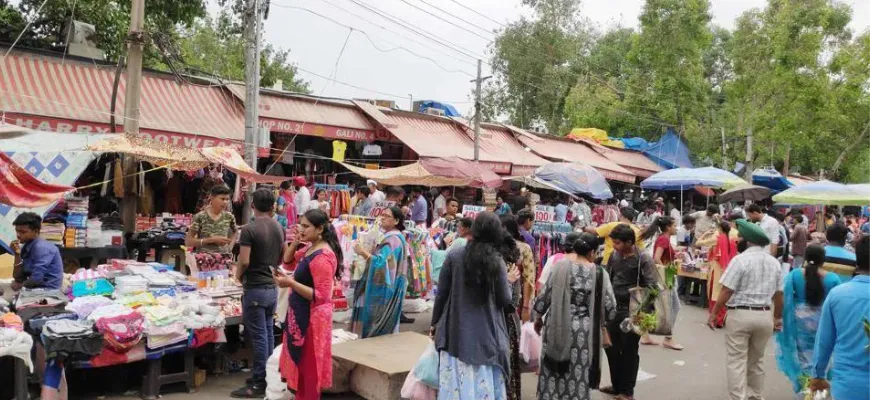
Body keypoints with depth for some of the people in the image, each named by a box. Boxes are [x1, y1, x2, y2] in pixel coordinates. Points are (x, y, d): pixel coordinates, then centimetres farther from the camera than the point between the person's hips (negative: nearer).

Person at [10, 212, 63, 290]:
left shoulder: (41, 247, -17)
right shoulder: (26, 247, 7)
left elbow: (36, 279, -22)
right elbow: (18, 278, 7)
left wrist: (20, 286, -2)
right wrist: (17, 255, -4)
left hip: (48, 290, -8)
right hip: (35, 288, 8)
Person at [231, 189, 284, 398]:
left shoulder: (249, 229, -16)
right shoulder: (279, 228, 5)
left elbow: (244, 262, -19)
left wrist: (239, 275, 0)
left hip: (255, 289, -7)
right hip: (273, 287, 7)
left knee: (258, 336, -2)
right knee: (268, 333, 14)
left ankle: (258, 384, 5)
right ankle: (267, 377, 23)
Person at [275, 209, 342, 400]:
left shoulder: (322, 257, -25)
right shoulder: (309, 248, 4)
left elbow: (321, 296, -27)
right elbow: (288, 261, 21)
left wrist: (291, 283, -30)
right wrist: (294, 243, 2)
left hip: (311, 317, -10)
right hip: (300, 313, 10)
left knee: (308, 366, 4)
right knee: (300, 362, 21)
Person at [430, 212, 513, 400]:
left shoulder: (454, 256, -5)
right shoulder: (498, 262, -6)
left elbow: (441, 294, -1)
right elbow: (505, 300, -4)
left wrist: (435, 323, 11)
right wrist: (508, 281, 14)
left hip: (456, 332, 0)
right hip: (485, 334, 0)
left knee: (456, 385, 6)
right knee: (484, 384, 8)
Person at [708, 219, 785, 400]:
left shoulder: (740, 259, -12)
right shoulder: (774, 262, 6)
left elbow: (727, 291, -13)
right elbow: (779, 294, 12)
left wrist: (713, 313, -5)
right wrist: (777, 317, 25)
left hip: (740, 315, -6)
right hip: (764, 316, 6)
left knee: (737, 361, 2)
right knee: (757, 360, 20)